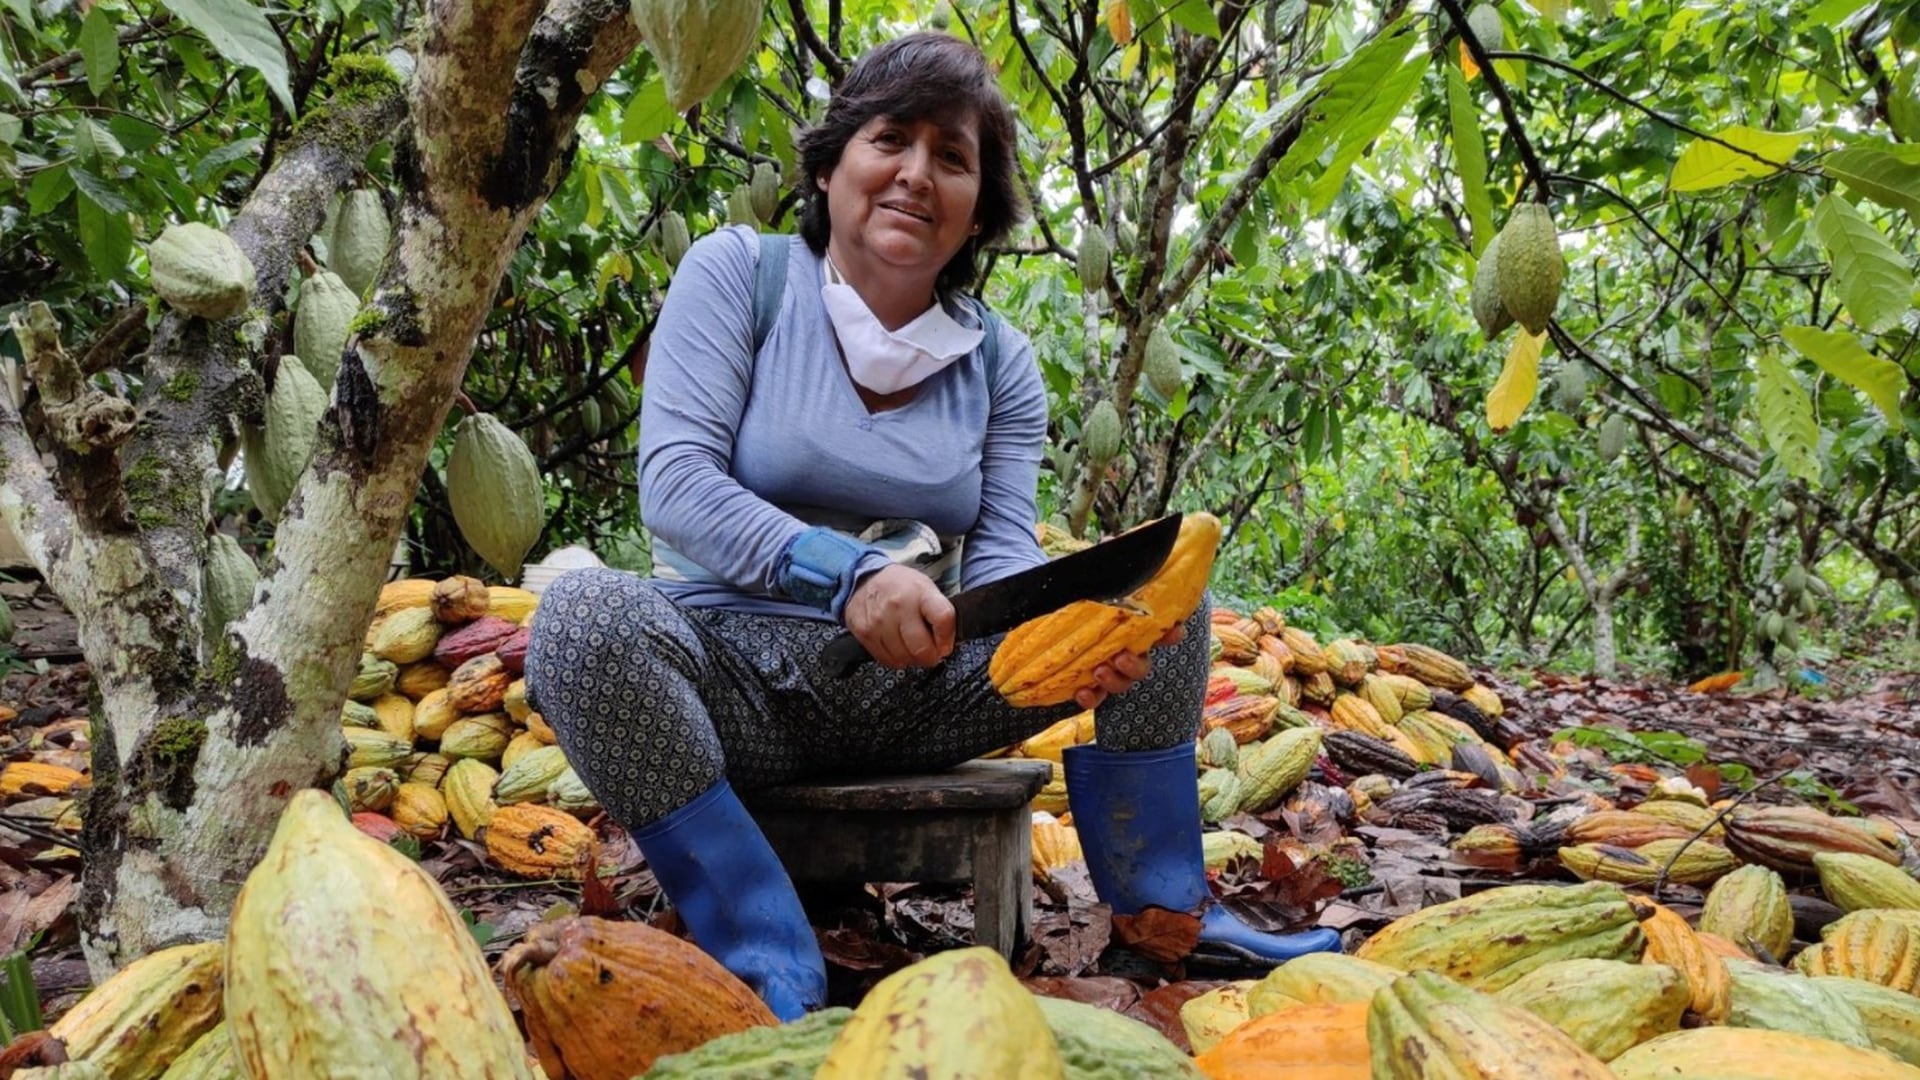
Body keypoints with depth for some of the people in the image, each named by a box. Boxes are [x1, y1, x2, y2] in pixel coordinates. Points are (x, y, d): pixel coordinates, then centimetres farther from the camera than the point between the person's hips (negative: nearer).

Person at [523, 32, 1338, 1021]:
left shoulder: (999, 361, 7)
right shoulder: (739, 273, -2)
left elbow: (1003, 553, -3)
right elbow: (674, 485, -14)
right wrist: (850, 573, -30)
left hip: (916, 686, 3)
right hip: (738, 667, -3)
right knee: (583, 616, -34)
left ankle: (1162, 919, -1)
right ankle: (777, 974, -27)